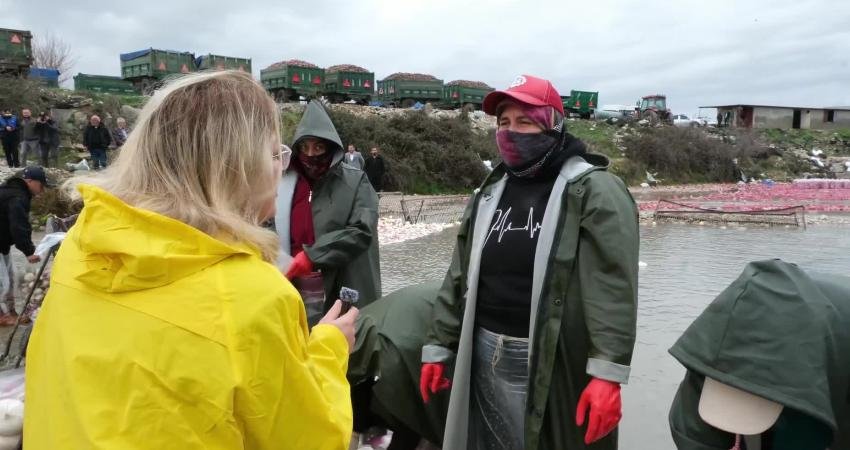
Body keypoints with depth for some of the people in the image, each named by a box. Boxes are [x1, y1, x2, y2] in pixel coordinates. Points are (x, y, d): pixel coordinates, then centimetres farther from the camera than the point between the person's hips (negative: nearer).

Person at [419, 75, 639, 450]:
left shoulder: (594, 191, -9)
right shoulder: (489, 195, 11)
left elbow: (613, 289, -17)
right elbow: (460, 280, 13)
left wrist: (607, 373, -23)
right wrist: (438, 347, 12)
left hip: (553, 365, -6)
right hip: (485, 360, 6)